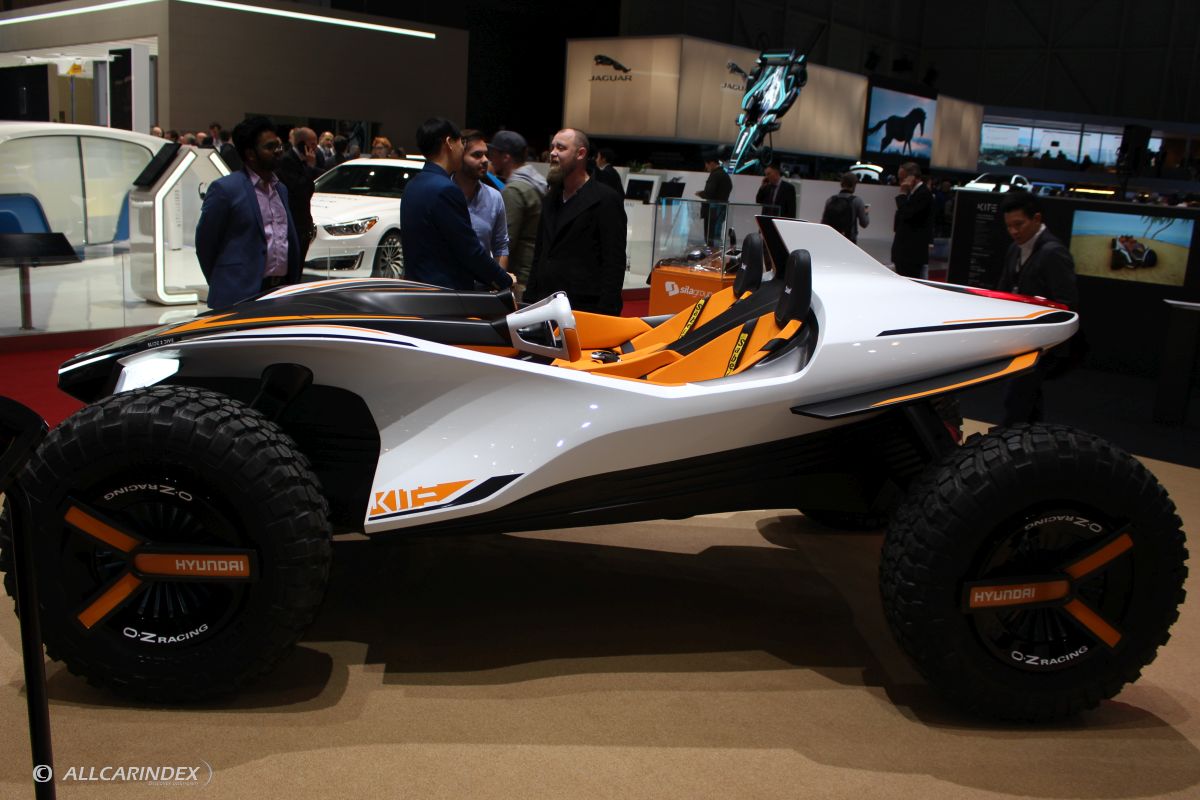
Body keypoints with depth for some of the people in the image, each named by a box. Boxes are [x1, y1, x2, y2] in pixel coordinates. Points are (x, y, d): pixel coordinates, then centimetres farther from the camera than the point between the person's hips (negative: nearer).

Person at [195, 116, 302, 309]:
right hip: (242, 298, -7)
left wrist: (293, 282, 15)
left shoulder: (281, 188, 17)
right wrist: (223, 288, 4)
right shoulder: (224, 188, -5)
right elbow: (204, 243, -2)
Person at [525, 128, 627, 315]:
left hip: (584, 310, -6)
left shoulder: (606, 200, -5)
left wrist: (605, 314, -17)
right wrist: (529, 301, 13)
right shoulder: (551, 199, 18)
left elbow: (614, 264, -10)